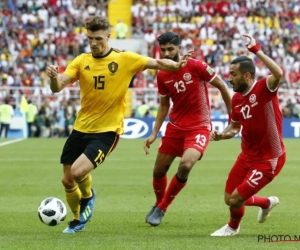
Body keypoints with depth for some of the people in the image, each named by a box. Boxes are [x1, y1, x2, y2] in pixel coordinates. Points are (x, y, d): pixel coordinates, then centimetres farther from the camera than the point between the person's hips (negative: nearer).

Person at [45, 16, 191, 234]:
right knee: (68, 180, 10)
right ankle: (77, 221, 37)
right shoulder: (82, 61, -1)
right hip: (81, 128, 4)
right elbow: (58, 87, -9)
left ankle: (88, 196, 13)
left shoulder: (125, 59, -7)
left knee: (78, 171, -23)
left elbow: (157, 63, -7)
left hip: (107, 131, -4)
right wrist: (53, 77, -33)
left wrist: (177, 65, -28)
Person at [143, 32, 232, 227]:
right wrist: (154, 134, 7)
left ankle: (162, 208, -4)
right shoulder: (162, 76, 0)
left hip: (199, 127, -5)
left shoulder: (196, 66, -15)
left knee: (186, 165, -26)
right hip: (175, 127, 5)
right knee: (159, 170, 5)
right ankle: (158, 204, 37)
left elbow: (222, 86, -5)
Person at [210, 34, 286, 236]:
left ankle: (233, 226, 29)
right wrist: (221, 135, -6)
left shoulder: (264, 89, -20)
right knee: (229, 199, 13)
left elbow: (279, 74, -43)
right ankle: (267, 203, 40)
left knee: (235, 200, -6)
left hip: (268, 160, -7)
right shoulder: (237, 98, 0)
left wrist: (256, 50, -41)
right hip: (247, 156, 8)